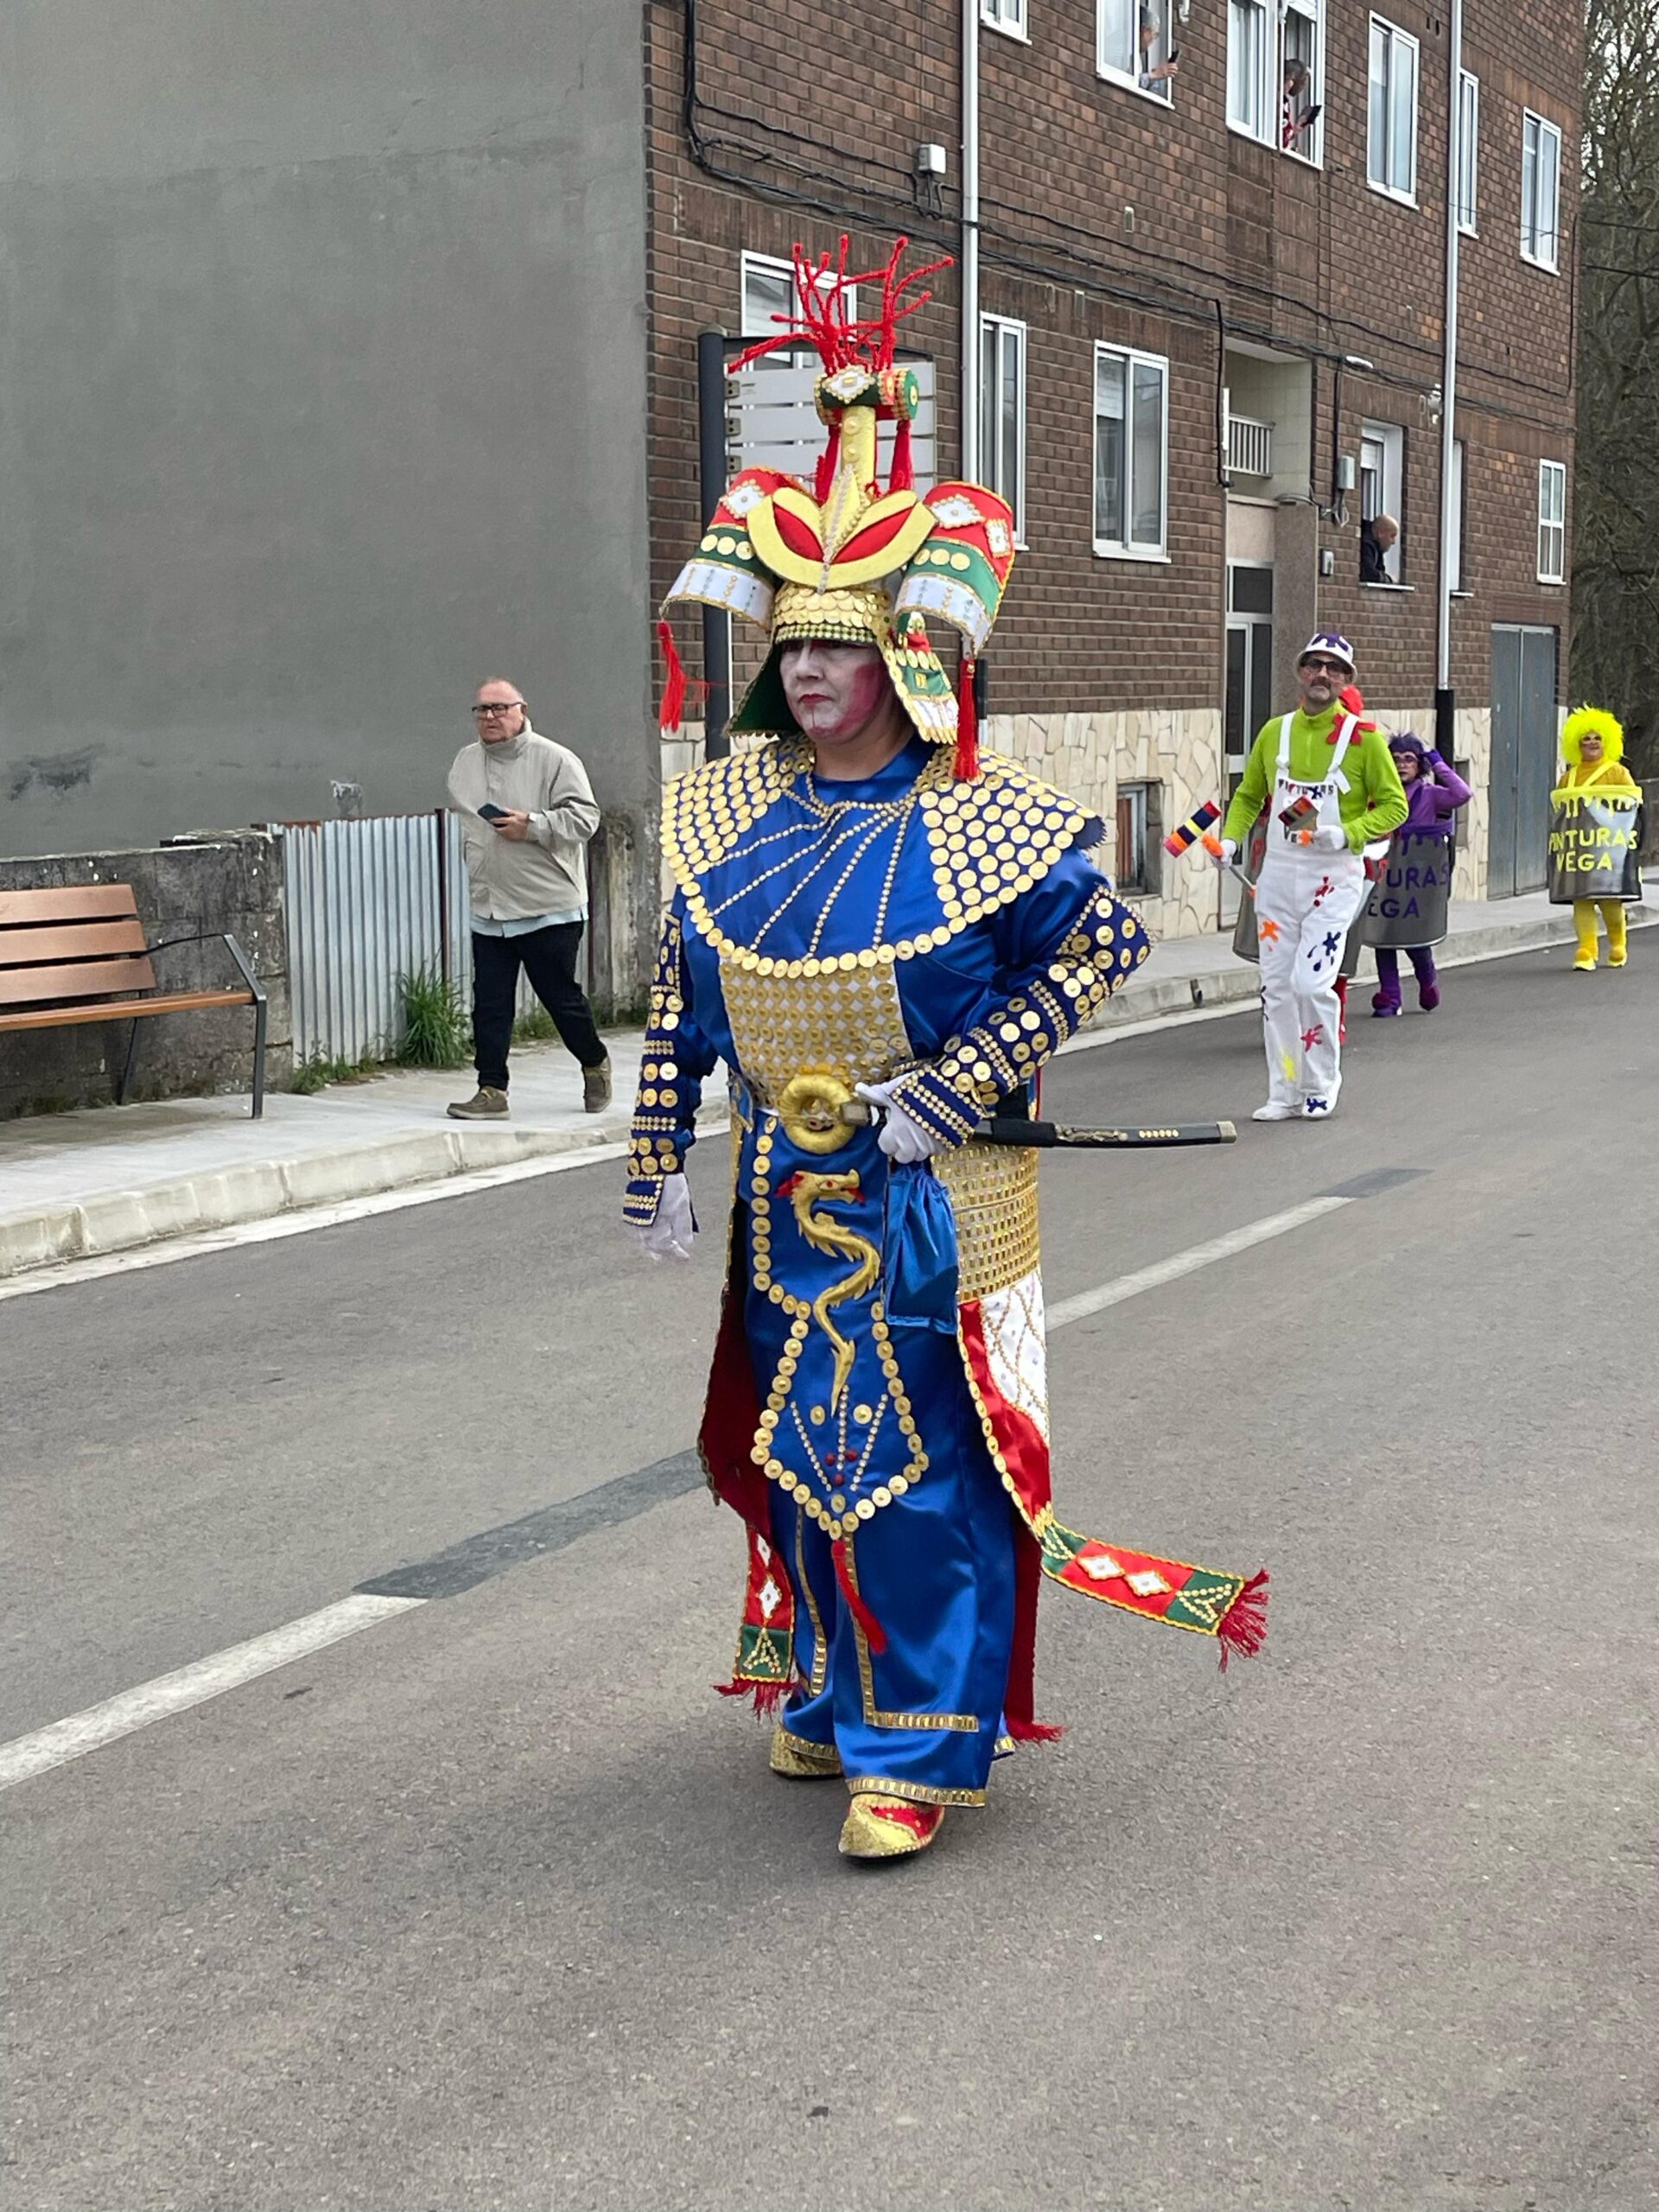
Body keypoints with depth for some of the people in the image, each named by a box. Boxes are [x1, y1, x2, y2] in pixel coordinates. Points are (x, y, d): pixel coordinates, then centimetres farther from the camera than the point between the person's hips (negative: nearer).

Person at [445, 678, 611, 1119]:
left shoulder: (554, 760, -7)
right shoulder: (465, 762, 12)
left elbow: (584, 817, -12)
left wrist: (533, 826, -21)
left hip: (550, 908, -5)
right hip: (488, 909, 5)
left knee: (561, 996, 5)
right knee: (489, 1004, -1)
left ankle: (594, 1063, 28)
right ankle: (491, 1091, 2)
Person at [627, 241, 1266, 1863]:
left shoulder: (978, 821, -12)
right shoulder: (729, 814, 2)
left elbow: (1103, 948, -7)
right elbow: (680, 1002, 9)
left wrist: (953, 1088, -14)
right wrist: (657, 1166, 7)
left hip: (934, 1210, -5)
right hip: (786, 1200, 5)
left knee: (929, 1466, -2)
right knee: (805, 1449, 15)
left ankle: (920, 1746, 7)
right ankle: (830, 1690, 35)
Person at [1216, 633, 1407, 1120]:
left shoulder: (1363, 736, -4)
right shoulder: (1275, 732, 9)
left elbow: (1394, 805, -2)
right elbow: (1249, 796, 20)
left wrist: (1346, 834, -17)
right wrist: (1230, 839, 2)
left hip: (1333, 875, -5)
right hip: (1278, 873, 5)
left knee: (1311, 981, -14)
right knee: (1276, 984, 5)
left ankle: (1320, 1089, 4)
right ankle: (1284, 1094, 15)